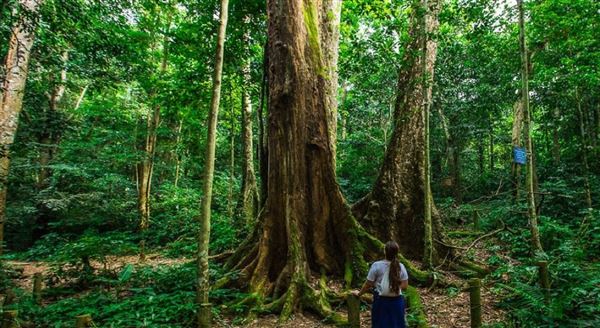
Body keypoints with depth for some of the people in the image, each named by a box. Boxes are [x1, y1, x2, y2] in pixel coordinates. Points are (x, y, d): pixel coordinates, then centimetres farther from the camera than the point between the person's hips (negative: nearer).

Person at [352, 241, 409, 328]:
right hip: (396, 301, 2)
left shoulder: (376, 265, -13)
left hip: (381, 301, -2)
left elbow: (368, 284, -7)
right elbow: (405, 285, 1)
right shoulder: (401, 266, -4)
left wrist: (359, 293, 9)